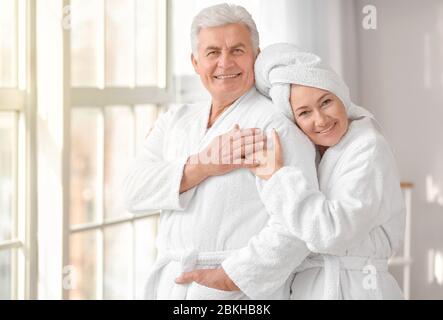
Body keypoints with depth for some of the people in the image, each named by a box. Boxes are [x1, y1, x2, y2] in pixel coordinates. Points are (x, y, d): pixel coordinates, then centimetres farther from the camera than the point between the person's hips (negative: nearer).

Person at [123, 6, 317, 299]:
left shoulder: (277, 123, -11)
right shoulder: (174, 121, 9)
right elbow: (135, 191, -4)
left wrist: (225, 281, -21)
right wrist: (203, 165, -18)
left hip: (240, 293, -5)